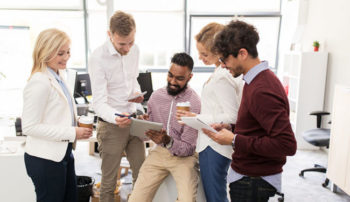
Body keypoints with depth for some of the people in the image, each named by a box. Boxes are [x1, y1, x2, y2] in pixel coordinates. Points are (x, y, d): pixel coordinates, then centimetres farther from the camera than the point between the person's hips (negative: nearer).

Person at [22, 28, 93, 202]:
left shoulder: (58, 76, 7)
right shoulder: (39, 83, -20)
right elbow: (29, 127, -21)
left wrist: (77, 127, 1)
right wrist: (72, 133, -21)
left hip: (63, 153, 9)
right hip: (45, 159, -9)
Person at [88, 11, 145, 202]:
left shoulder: (134, 50, 1)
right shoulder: (98, 58, -18)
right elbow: (99, 103, -21)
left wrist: (137, 92, -4)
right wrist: (115, 118, -41)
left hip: (133, 120, 6)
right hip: (111, 125, -5)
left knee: (142, 175, 14)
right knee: (109, 181, 9)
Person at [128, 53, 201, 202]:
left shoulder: (194, 103, -13)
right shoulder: (156, 96, 3)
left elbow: (188, 148, -11)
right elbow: (146, 134, 12)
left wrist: (168, 141, -29)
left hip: (184, 156, -3)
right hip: (159, 152, 4)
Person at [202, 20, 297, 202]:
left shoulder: (261, 91, -25)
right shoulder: (256, 79, 6)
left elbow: (287, 144, -28)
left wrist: (235, 140, -23)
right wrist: (227, 129, 1)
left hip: (254, 182, -9)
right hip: (247, 175, 9)